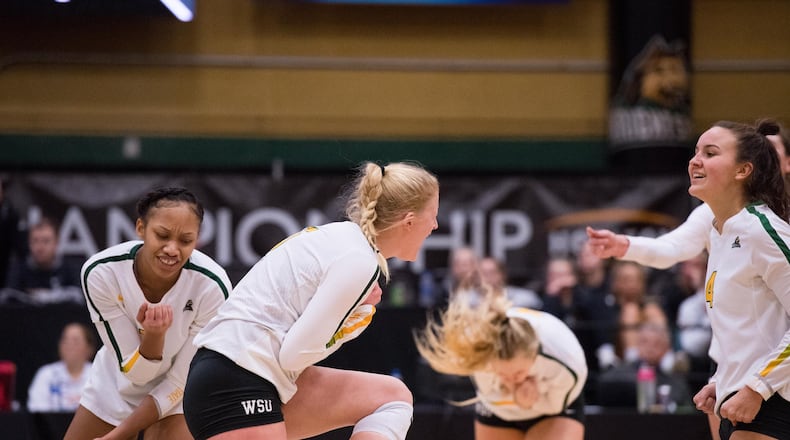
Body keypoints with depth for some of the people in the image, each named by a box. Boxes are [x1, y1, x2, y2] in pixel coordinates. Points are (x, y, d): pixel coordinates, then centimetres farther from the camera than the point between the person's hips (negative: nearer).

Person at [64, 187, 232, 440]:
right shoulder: (99, 272, -27)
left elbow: (181, 381, -20)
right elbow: (133, 372, -21)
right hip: (115, 384, 2)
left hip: (176, 399, -2)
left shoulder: (212, 286, -31)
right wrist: (153, 335, -42)